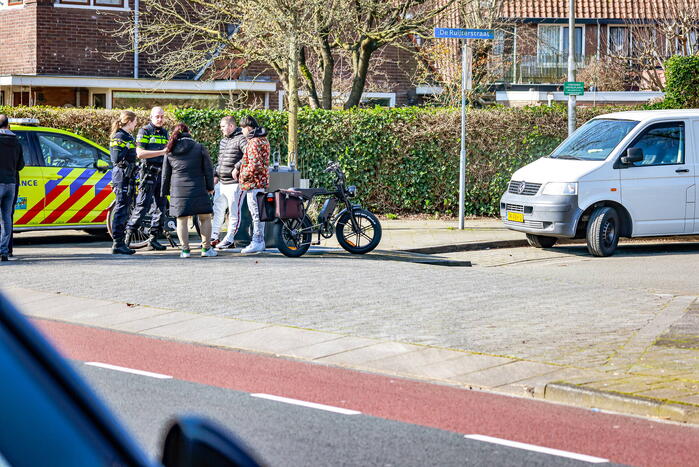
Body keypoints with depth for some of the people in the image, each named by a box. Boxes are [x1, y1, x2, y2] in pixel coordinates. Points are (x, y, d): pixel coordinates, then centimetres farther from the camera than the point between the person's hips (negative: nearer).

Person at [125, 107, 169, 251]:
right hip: (148, 173, -7)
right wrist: (161, 152, -19)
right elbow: (140, 153, -16)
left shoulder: (165, 133, 16)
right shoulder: (144, 131, -4)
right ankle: (128, 235, -6)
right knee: (143, 206, -11)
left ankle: (153, 239, 10)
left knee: (160, 207, 5)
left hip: (161, 174, 7)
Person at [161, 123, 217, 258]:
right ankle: (206, 248, 9)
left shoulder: (170, 151, 6)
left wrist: (164, 192, 18)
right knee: (205, 218, 10)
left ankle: (185, 250, 3)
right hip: (198, 190, -1)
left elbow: (166, 174, 10)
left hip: (178, 191, 1)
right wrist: (210, 187, 12)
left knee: (182, 220, 7)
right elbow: (208, 170, 1)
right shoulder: (200, 148, 0)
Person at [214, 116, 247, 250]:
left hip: (235, 183, -9)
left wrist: (237, 167, -24)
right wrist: (216, 174, 19)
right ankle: (214, 236, 18)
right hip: (222, 183, 9)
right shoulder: (223, 141, 19)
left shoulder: (241, 139, -11)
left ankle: (229, 239, 4)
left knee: (234, 212, -2)